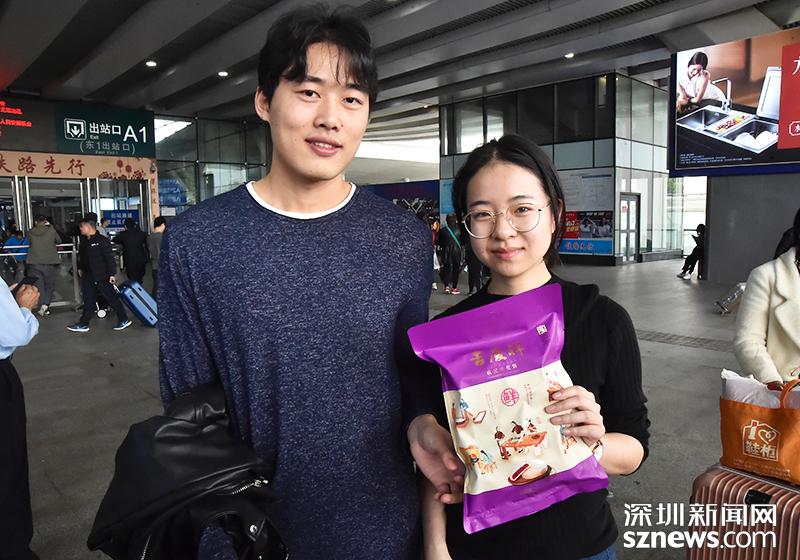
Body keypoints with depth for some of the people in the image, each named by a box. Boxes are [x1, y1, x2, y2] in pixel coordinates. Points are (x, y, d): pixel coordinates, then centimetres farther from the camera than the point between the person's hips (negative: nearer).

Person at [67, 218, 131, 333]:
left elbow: (110, 258, -18)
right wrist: (80, 268, 19)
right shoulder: (86, 242, 12)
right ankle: (83, 324, 18)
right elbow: (82, 257, 25)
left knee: (112, 298, 0)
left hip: (102, 276, -8)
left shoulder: (102, 241, -14)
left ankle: (124, 320, 11)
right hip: (89, 276, 8)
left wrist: (112, 274, -21)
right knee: (89, 301, 12)